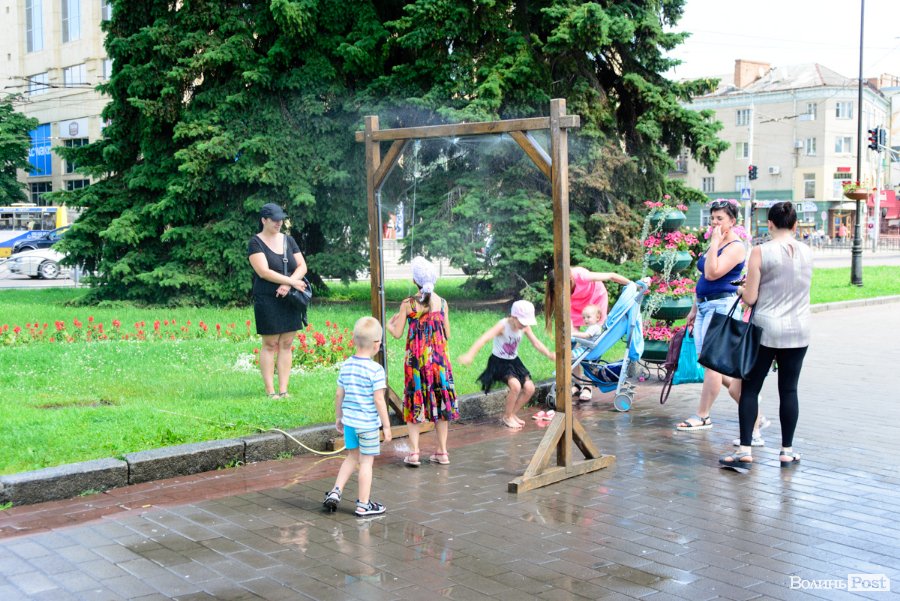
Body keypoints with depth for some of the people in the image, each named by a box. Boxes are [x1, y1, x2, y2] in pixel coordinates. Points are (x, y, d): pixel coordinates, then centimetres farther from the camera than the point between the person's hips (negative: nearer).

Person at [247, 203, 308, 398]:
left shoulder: (288, 240, 13)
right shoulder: (256, 243, -3)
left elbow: (302, 266, 6)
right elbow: (264, 272, -14)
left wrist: (287, 284, -11)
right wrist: (293, 281, -14)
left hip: (290, 300, 5)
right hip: (267, 300, -5)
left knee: (286, 344, 4)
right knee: (270, 345, -2)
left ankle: (283, 390, 9)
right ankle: (270, 391, 3)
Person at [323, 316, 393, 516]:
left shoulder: (346, 365, 2)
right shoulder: (375, 369, -17)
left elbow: (339, 394, 7)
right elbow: (378, 400, -17)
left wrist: (338, 417, 20)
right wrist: (386, 425, -9)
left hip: (349, 420, 6)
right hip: (368, 424, -6)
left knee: (352, 457, 22)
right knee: (366, 461, 6)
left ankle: (335, 491, 16)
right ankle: (363, 505, 14)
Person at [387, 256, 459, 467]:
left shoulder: (408, 304, -9)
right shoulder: (442, 303, -3)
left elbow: (397, 333, -6)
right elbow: (447, 335, 0)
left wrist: (389, 324, 15)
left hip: (416, 358, -1)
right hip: (439, 358, 2)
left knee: (414, 402, 7)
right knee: (440, 401, 11)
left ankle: (414, 453, 3)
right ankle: (442, 452, 16)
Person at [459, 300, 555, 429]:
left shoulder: (525, 327, -9)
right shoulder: (503, 325, -27)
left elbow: (536, 343, -1)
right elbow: (484, 338, -41)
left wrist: (549, 354, -19)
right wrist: (470, 355, -55)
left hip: (514, 361, 6)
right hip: (499, 362, -6)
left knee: (529, 388, -7)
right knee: (515, 386, -26)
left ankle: (512, 413, 16)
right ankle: (507, 417, -2)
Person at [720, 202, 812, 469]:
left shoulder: (761, 252, -10)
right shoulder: (807, 252, 4)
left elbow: (750, 298, -10)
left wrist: (741, 289, 11)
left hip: (766, 329, -4)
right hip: (798, 331, 4)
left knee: (750, 389, 3)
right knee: (789, 390, 9)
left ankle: (745, 450, 0)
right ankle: (787, 451, 15)